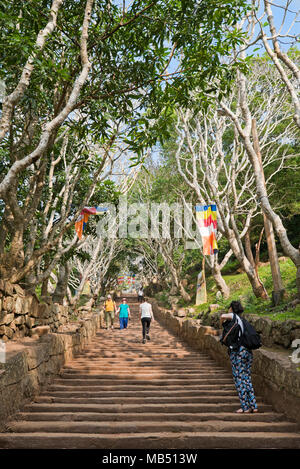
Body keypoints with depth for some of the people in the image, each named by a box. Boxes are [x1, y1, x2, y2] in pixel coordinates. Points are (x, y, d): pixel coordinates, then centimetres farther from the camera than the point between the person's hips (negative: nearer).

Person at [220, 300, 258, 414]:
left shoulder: (234, 316, -2)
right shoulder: (242, 321, 20)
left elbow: (223, 316, -21)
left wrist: (222, 323, 0)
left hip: (237, 351, -8)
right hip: (248, 351, 8)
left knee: (239, 379, 1)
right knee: (247, 379, 13)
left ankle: (245, 407, 5)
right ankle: (253, 406, 14)